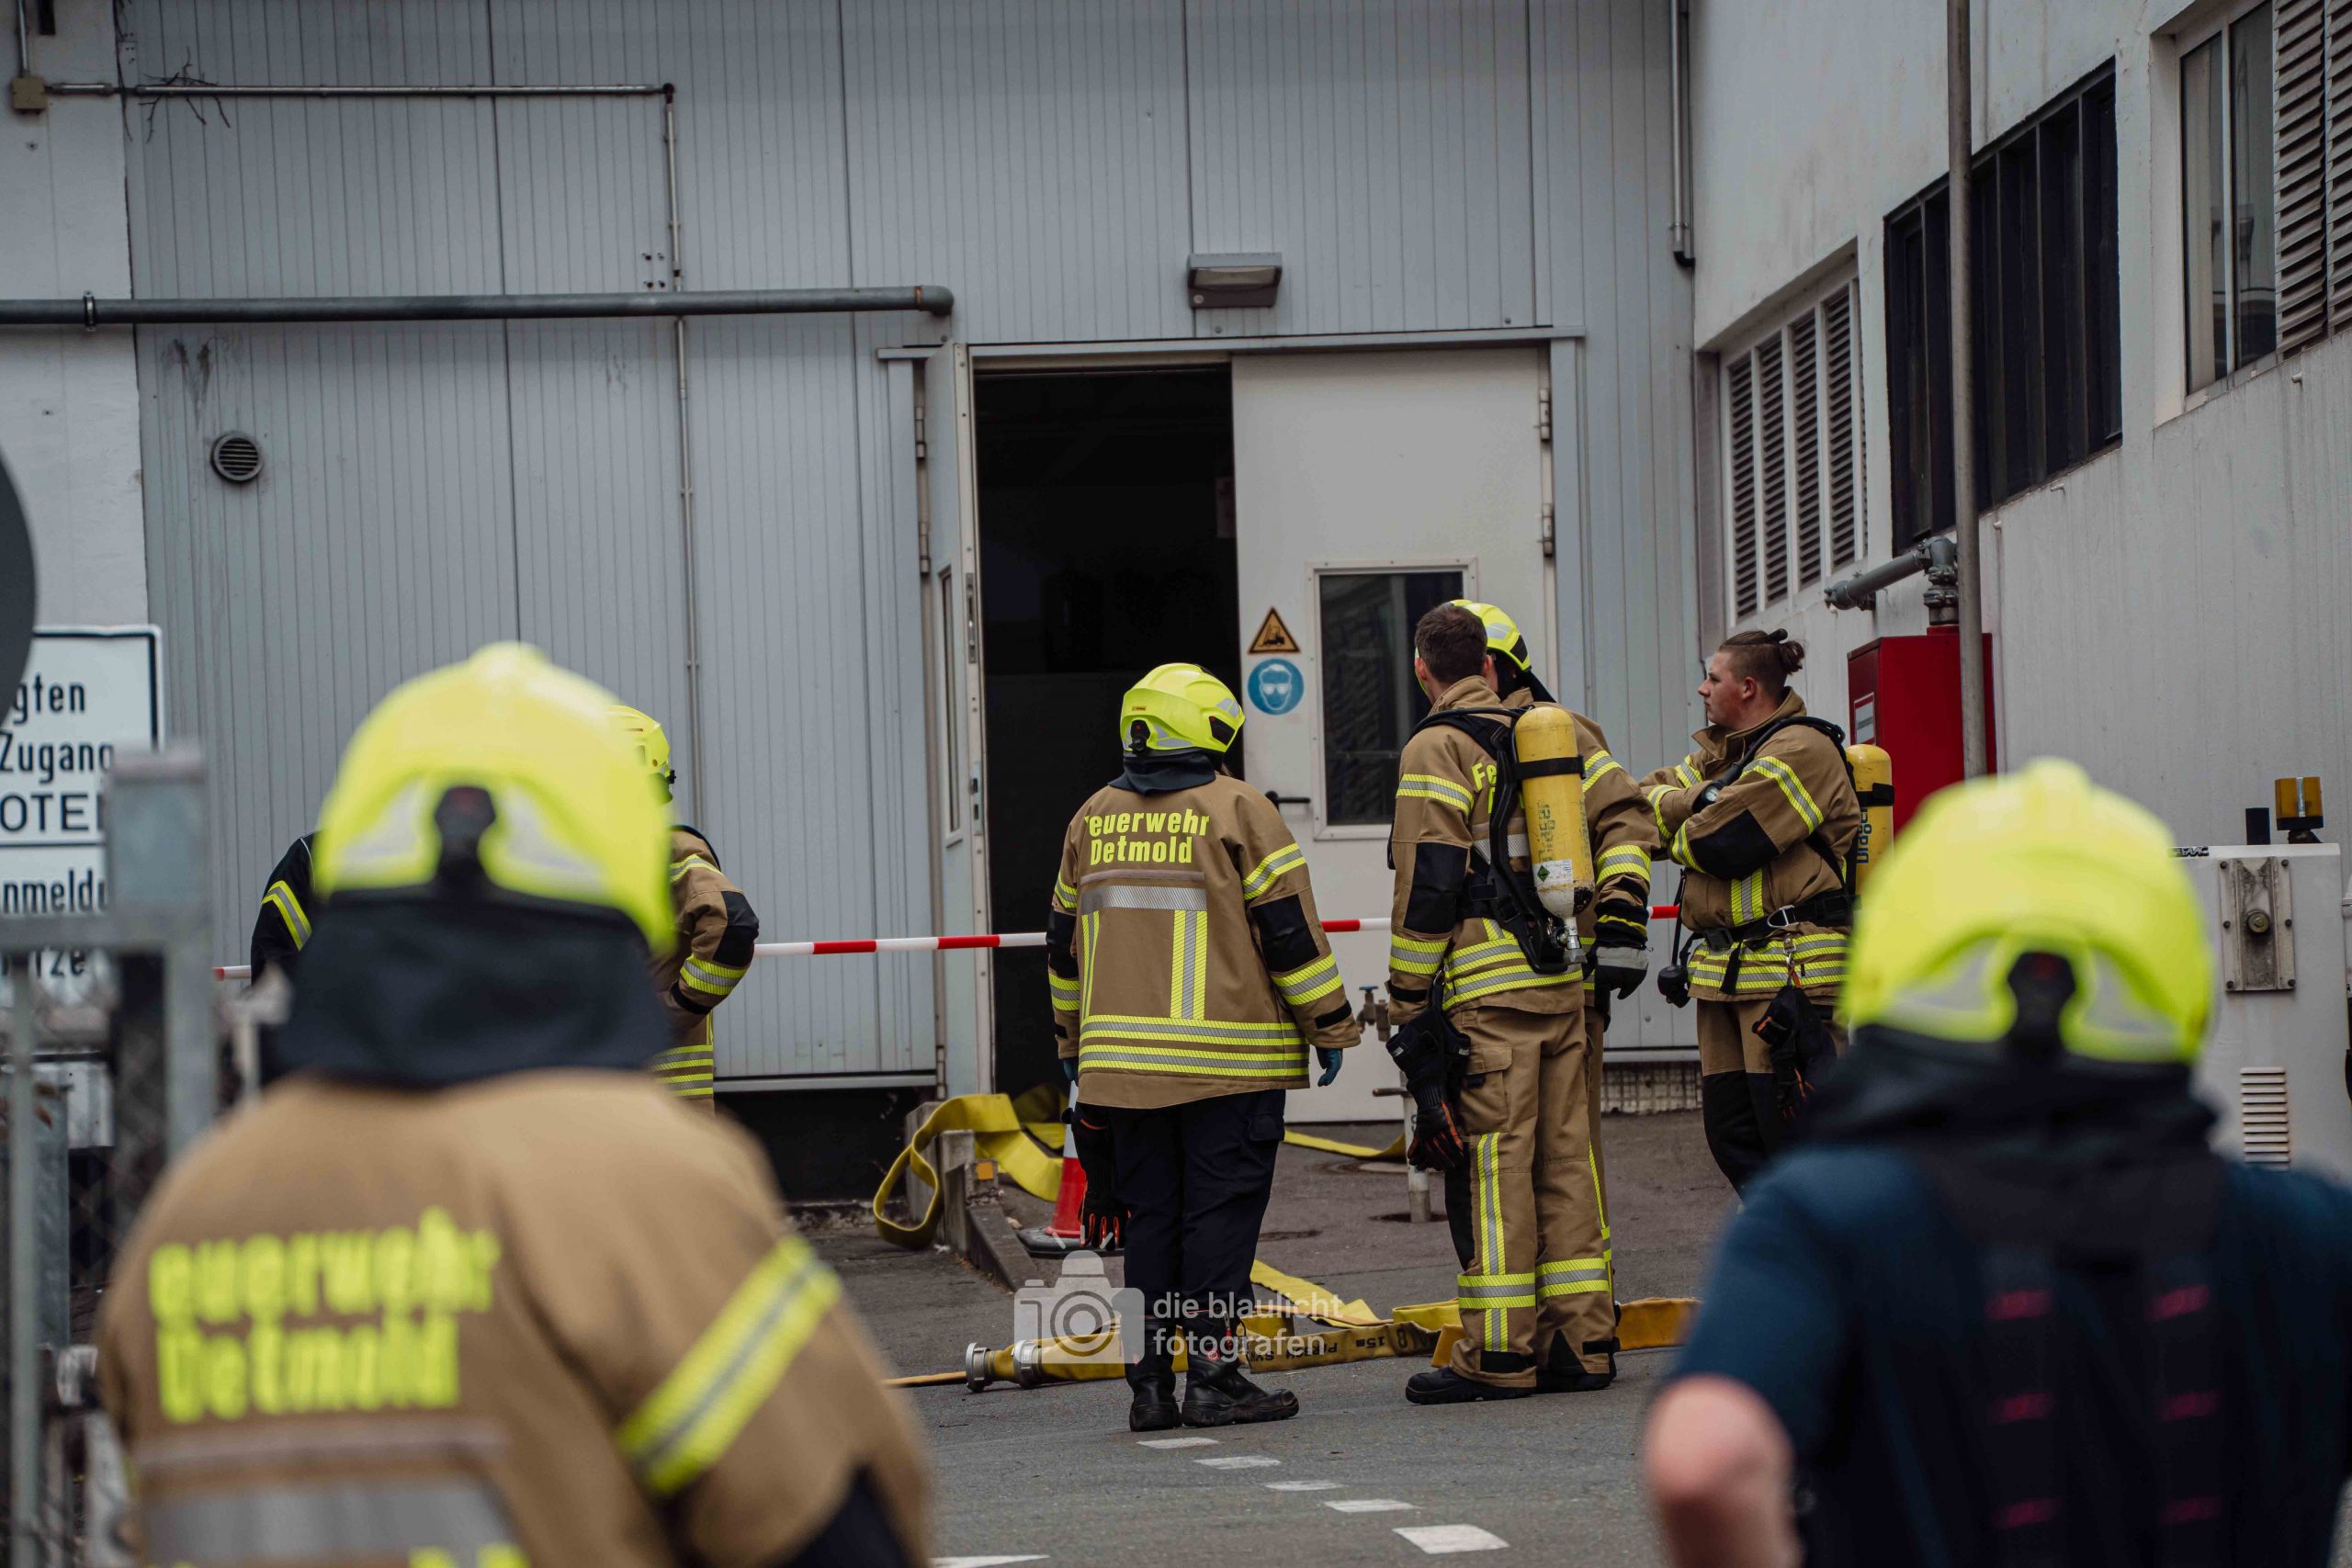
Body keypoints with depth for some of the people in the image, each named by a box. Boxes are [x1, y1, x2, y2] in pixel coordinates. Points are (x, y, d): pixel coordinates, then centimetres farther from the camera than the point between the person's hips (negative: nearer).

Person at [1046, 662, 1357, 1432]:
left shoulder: (1094, 818, 12)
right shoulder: (1237, 811, -5)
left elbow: (1065, 943, 18)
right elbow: (1289, 929, -7)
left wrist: (1076, 1042, 28)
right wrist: (1330, 1027, 1)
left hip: (1126, 1064, 5)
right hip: (1228, 1062, -5)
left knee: (1149, 1216, 10)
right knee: (1220, 1215, -2)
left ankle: (1149, 1381, 9)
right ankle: (1213, 1376, -4)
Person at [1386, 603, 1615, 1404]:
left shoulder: (1437, 748, -6)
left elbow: (1428, 883, -12)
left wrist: (1408, 997, -7)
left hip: (1486, 986, -7)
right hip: (1562, 978, 7)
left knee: (1491, 1163, -5)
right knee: (1566, 1155, 9)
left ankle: (1498, 1354, -4)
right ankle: (1582, 1337, 9)